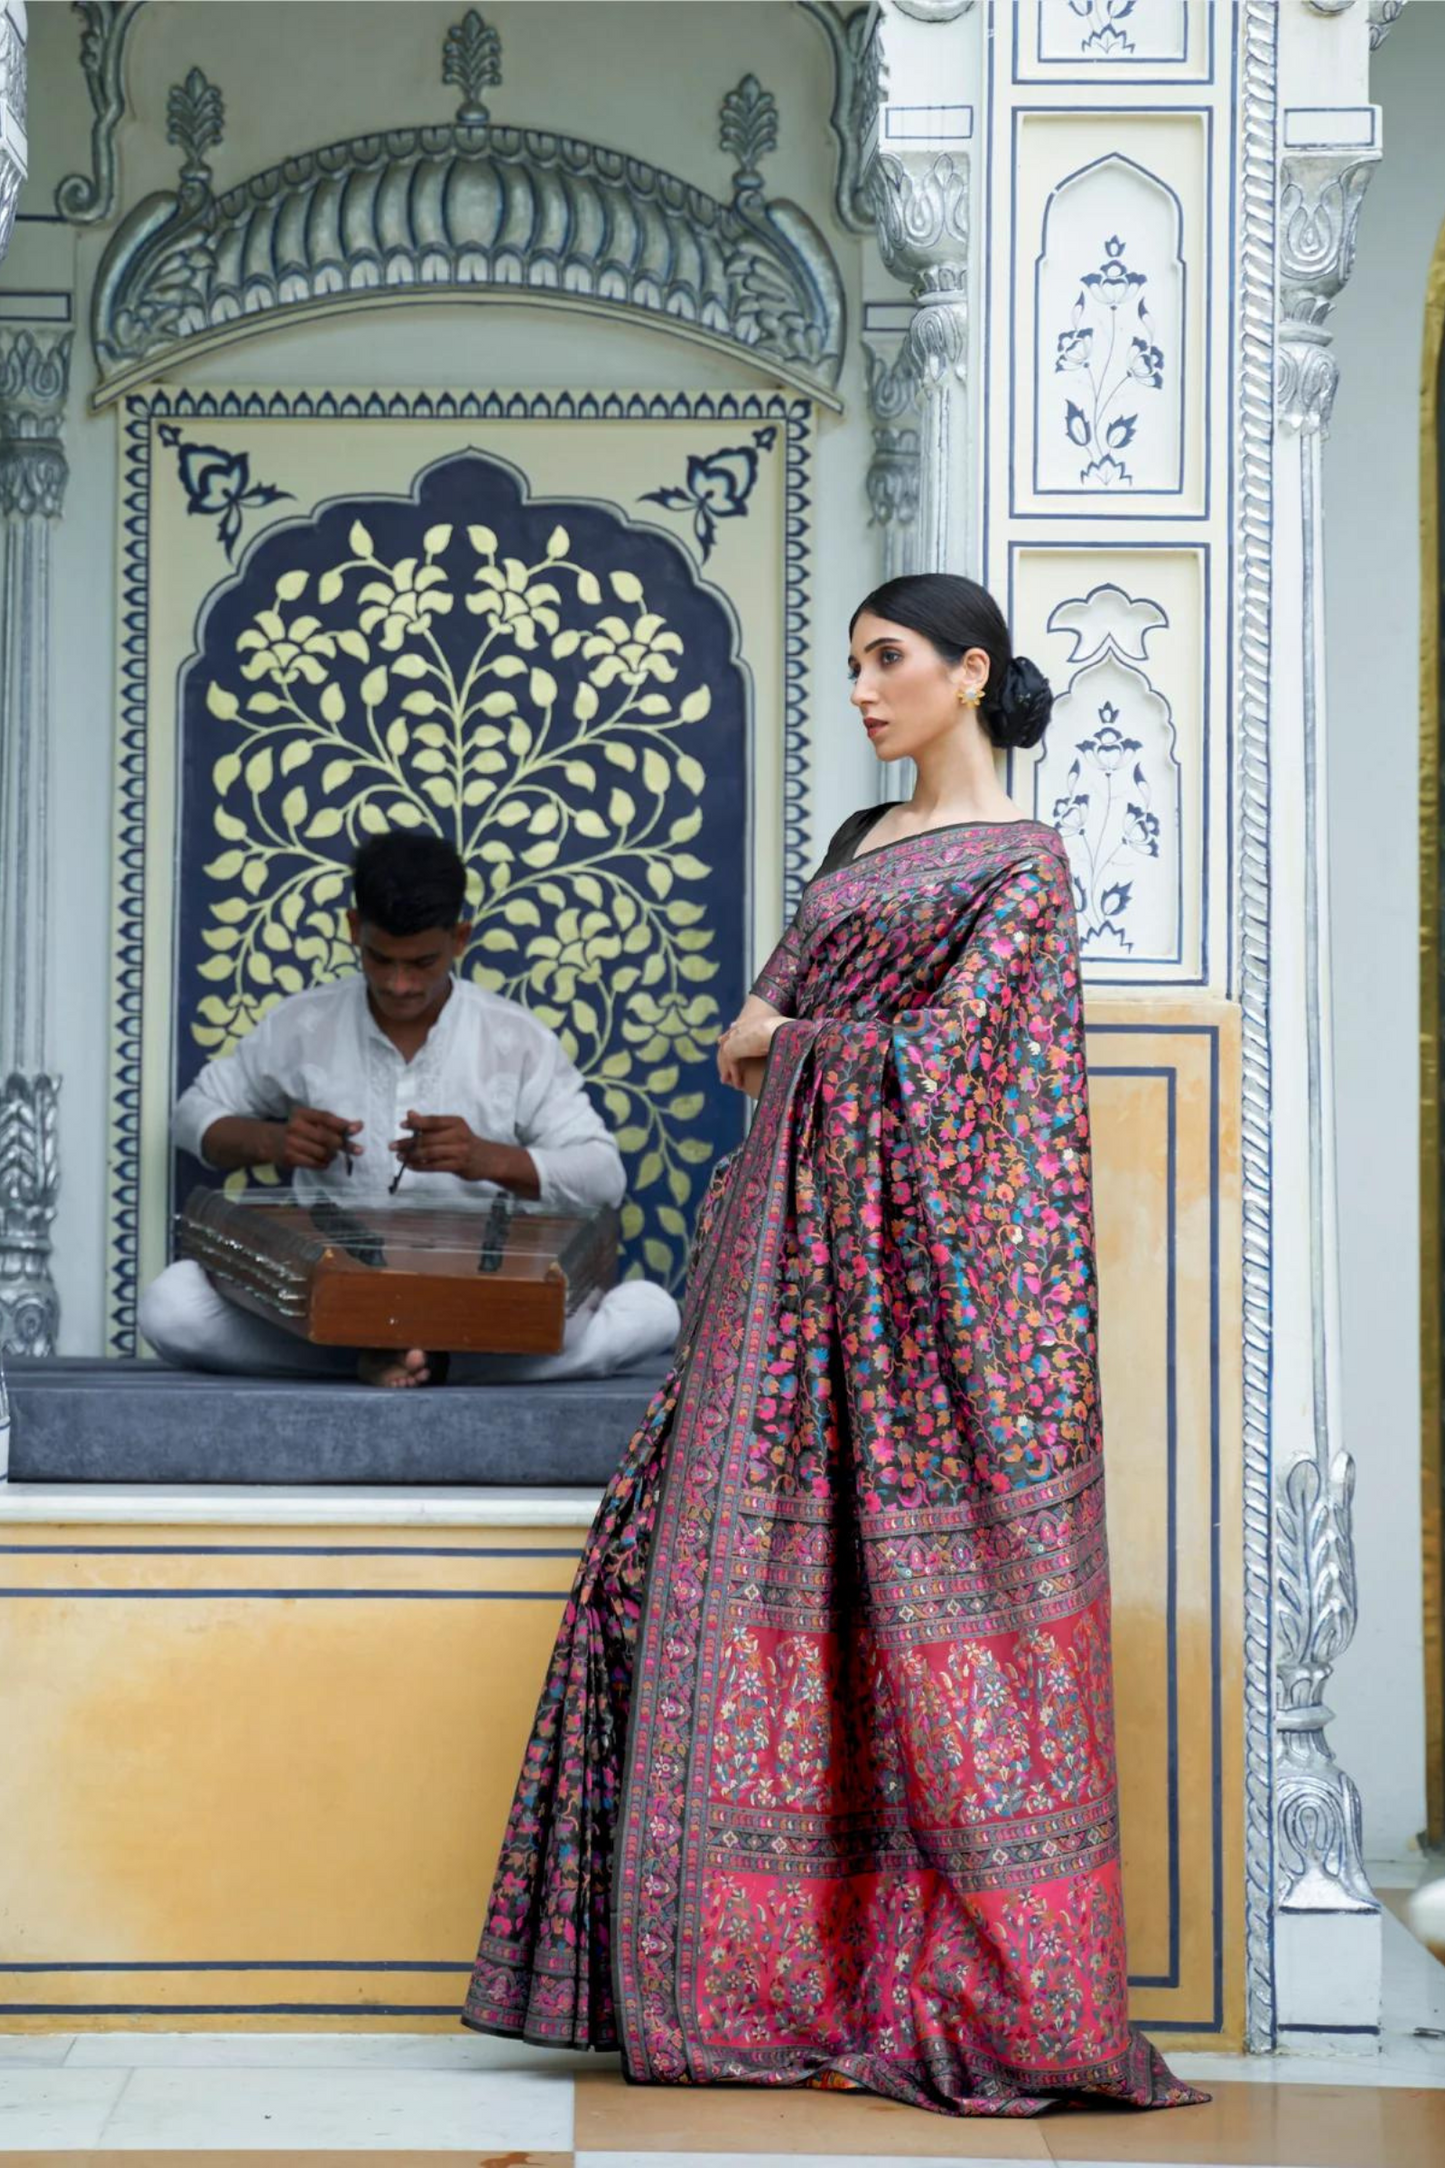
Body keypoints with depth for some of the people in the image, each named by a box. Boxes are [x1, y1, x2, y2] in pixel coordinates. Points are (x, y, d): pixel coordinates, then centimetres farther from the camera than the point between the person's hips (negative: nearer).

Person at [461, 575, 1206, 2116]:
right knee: (755, 1575, 3)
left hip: (920, 1269, -7)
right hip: (794, 1248, 7)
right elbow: (769, 1026, 20)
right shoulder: (859, 842, 19)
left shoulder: (1020, 864, -3)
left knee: (928, 1599, -6)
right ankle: (770, 1979, 9)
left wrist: (776, 1041, 0)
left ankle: (988, 1993, 2)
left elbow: (940, 1052, -12)